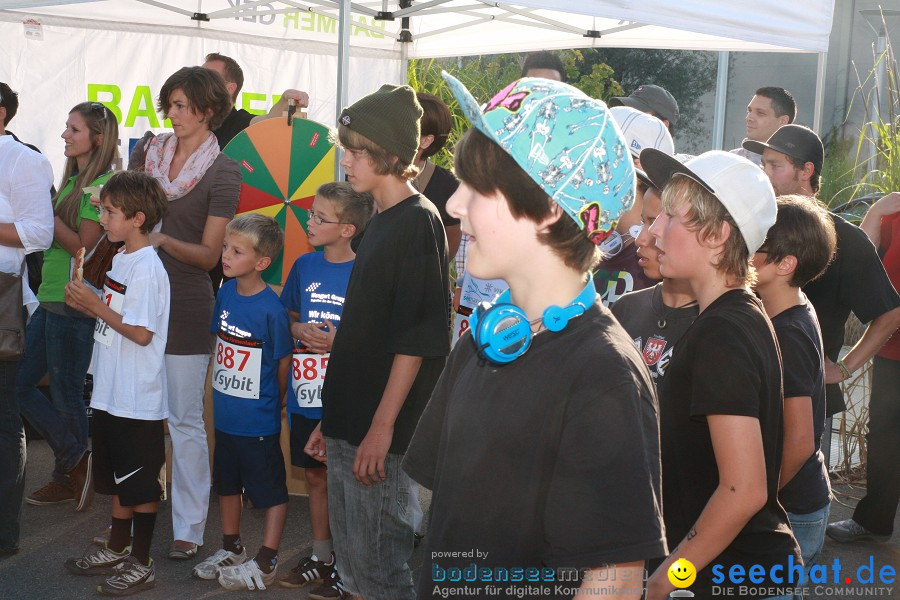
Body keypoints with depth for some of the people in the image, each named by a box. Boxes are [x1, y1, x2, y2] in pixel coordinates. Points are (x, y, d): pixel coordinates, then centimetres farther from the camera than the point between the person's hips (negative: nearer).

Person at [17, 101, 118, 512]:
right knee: (19, 384, 11)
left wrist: (47, 212, -15)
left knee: (65, 394, 2)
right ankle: (74, 464, 19)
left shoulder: (103, 184, -13)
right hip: (50, 298, 10)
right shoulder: (73, 180, 14)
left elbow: (85, 246, -17)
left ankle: (70, 471, 20)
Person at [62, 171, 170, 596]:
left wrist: (97, 306, -18)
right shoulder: (121, 259, 10)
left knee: (140, 484, 3)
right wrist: (87, 304, 0)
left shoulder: (147, 269, -19)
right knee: (116, 477, 21)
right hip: (112, 394, 9)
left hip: (137, 401, -9)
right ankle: (117, 550, 35)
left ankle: (141, 564, 14)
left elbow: (141, 333, -23)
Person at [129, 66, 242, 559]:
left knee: (185, 420, 1)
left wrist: (161, 239, -22)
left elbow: (209, 254, -8)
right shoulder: (148, 151, 7)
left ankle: (189, 527, 11)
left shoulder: (223, 172, -5)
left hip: (186, 303, -4)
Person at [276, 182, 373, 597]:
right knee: (315, 475, 16)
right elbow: (289, 318, 16)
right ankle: (320, 557, 30)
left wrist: (342, 339, -19)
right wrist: (301, 330, -5)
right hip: (306, 391, 5)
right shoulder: (304, 266, 5)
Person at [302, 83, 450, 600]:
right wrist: (332, 418, 18)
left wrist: (382, 426, -19)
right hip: (350, 422, 9)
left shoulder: (418, 220, -12)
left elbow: (417, 335, -17)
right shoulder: (381, 222, 15)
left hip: (383, 431, -9)